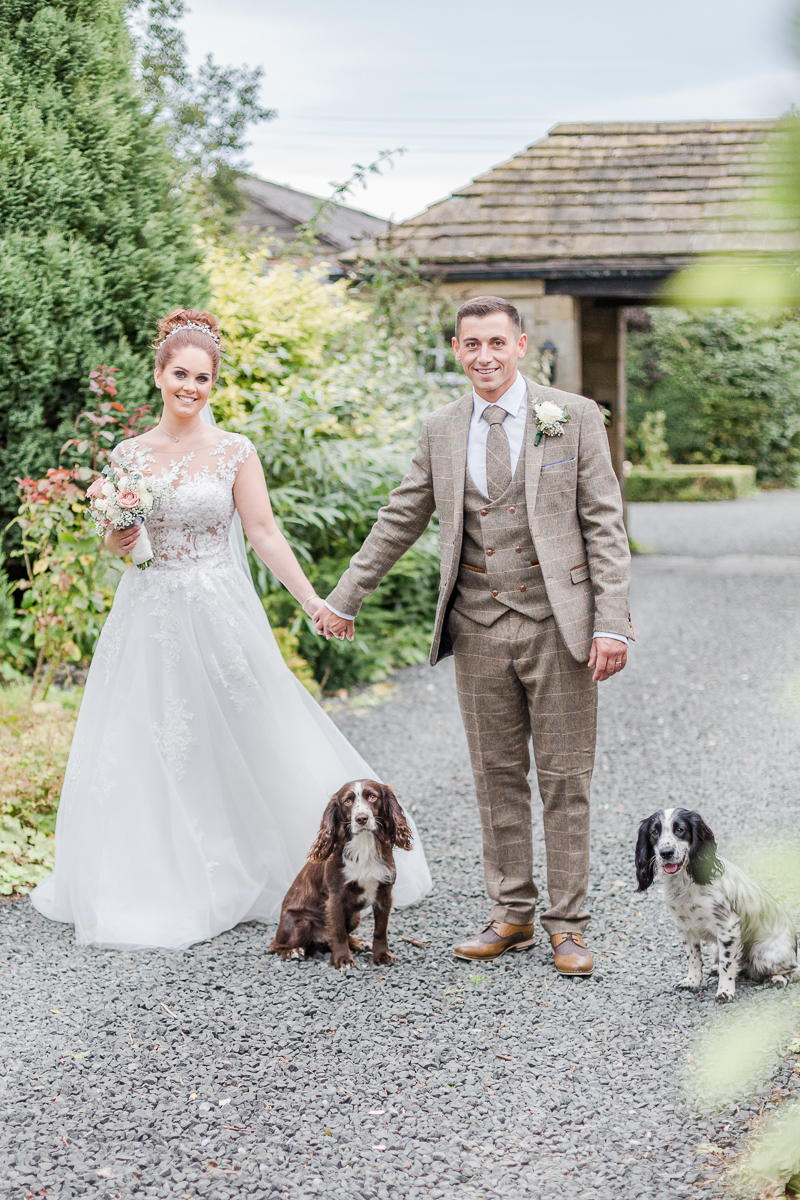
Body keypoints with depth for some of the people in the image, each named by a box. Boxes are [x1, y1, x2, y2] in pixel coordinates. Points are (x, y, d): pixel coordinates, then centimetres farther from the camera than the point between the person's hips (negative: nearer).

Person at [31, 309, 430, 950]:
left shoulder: (235, 452, -1)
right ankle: (157, 882, 16)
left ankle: (245, 872, 16)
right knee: (150, 748, 4)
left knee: (238, 745, 2)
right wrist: (116, 540, -10)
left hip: (221, 614, -2)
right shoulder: (130, 454, 6)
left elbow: (265, 533, -3)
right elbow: (112, 539, 13)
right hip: (150, 616, 2)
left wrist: (314, 600, -9)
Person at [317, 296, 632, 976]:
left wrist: (611, 624, -10)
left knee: (565, 780, 2)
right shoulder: (442, 431, 9)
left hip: (557, 624, -3)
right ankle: (512, 915, 20)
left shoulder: (574, 417, -1)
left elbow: (605, 525, -3)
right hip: (479, 629, 3)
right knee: (497, 777, 9)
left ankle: (568, 925, 11)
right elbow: (400, 521, 16)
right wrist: (344, 598, 17)